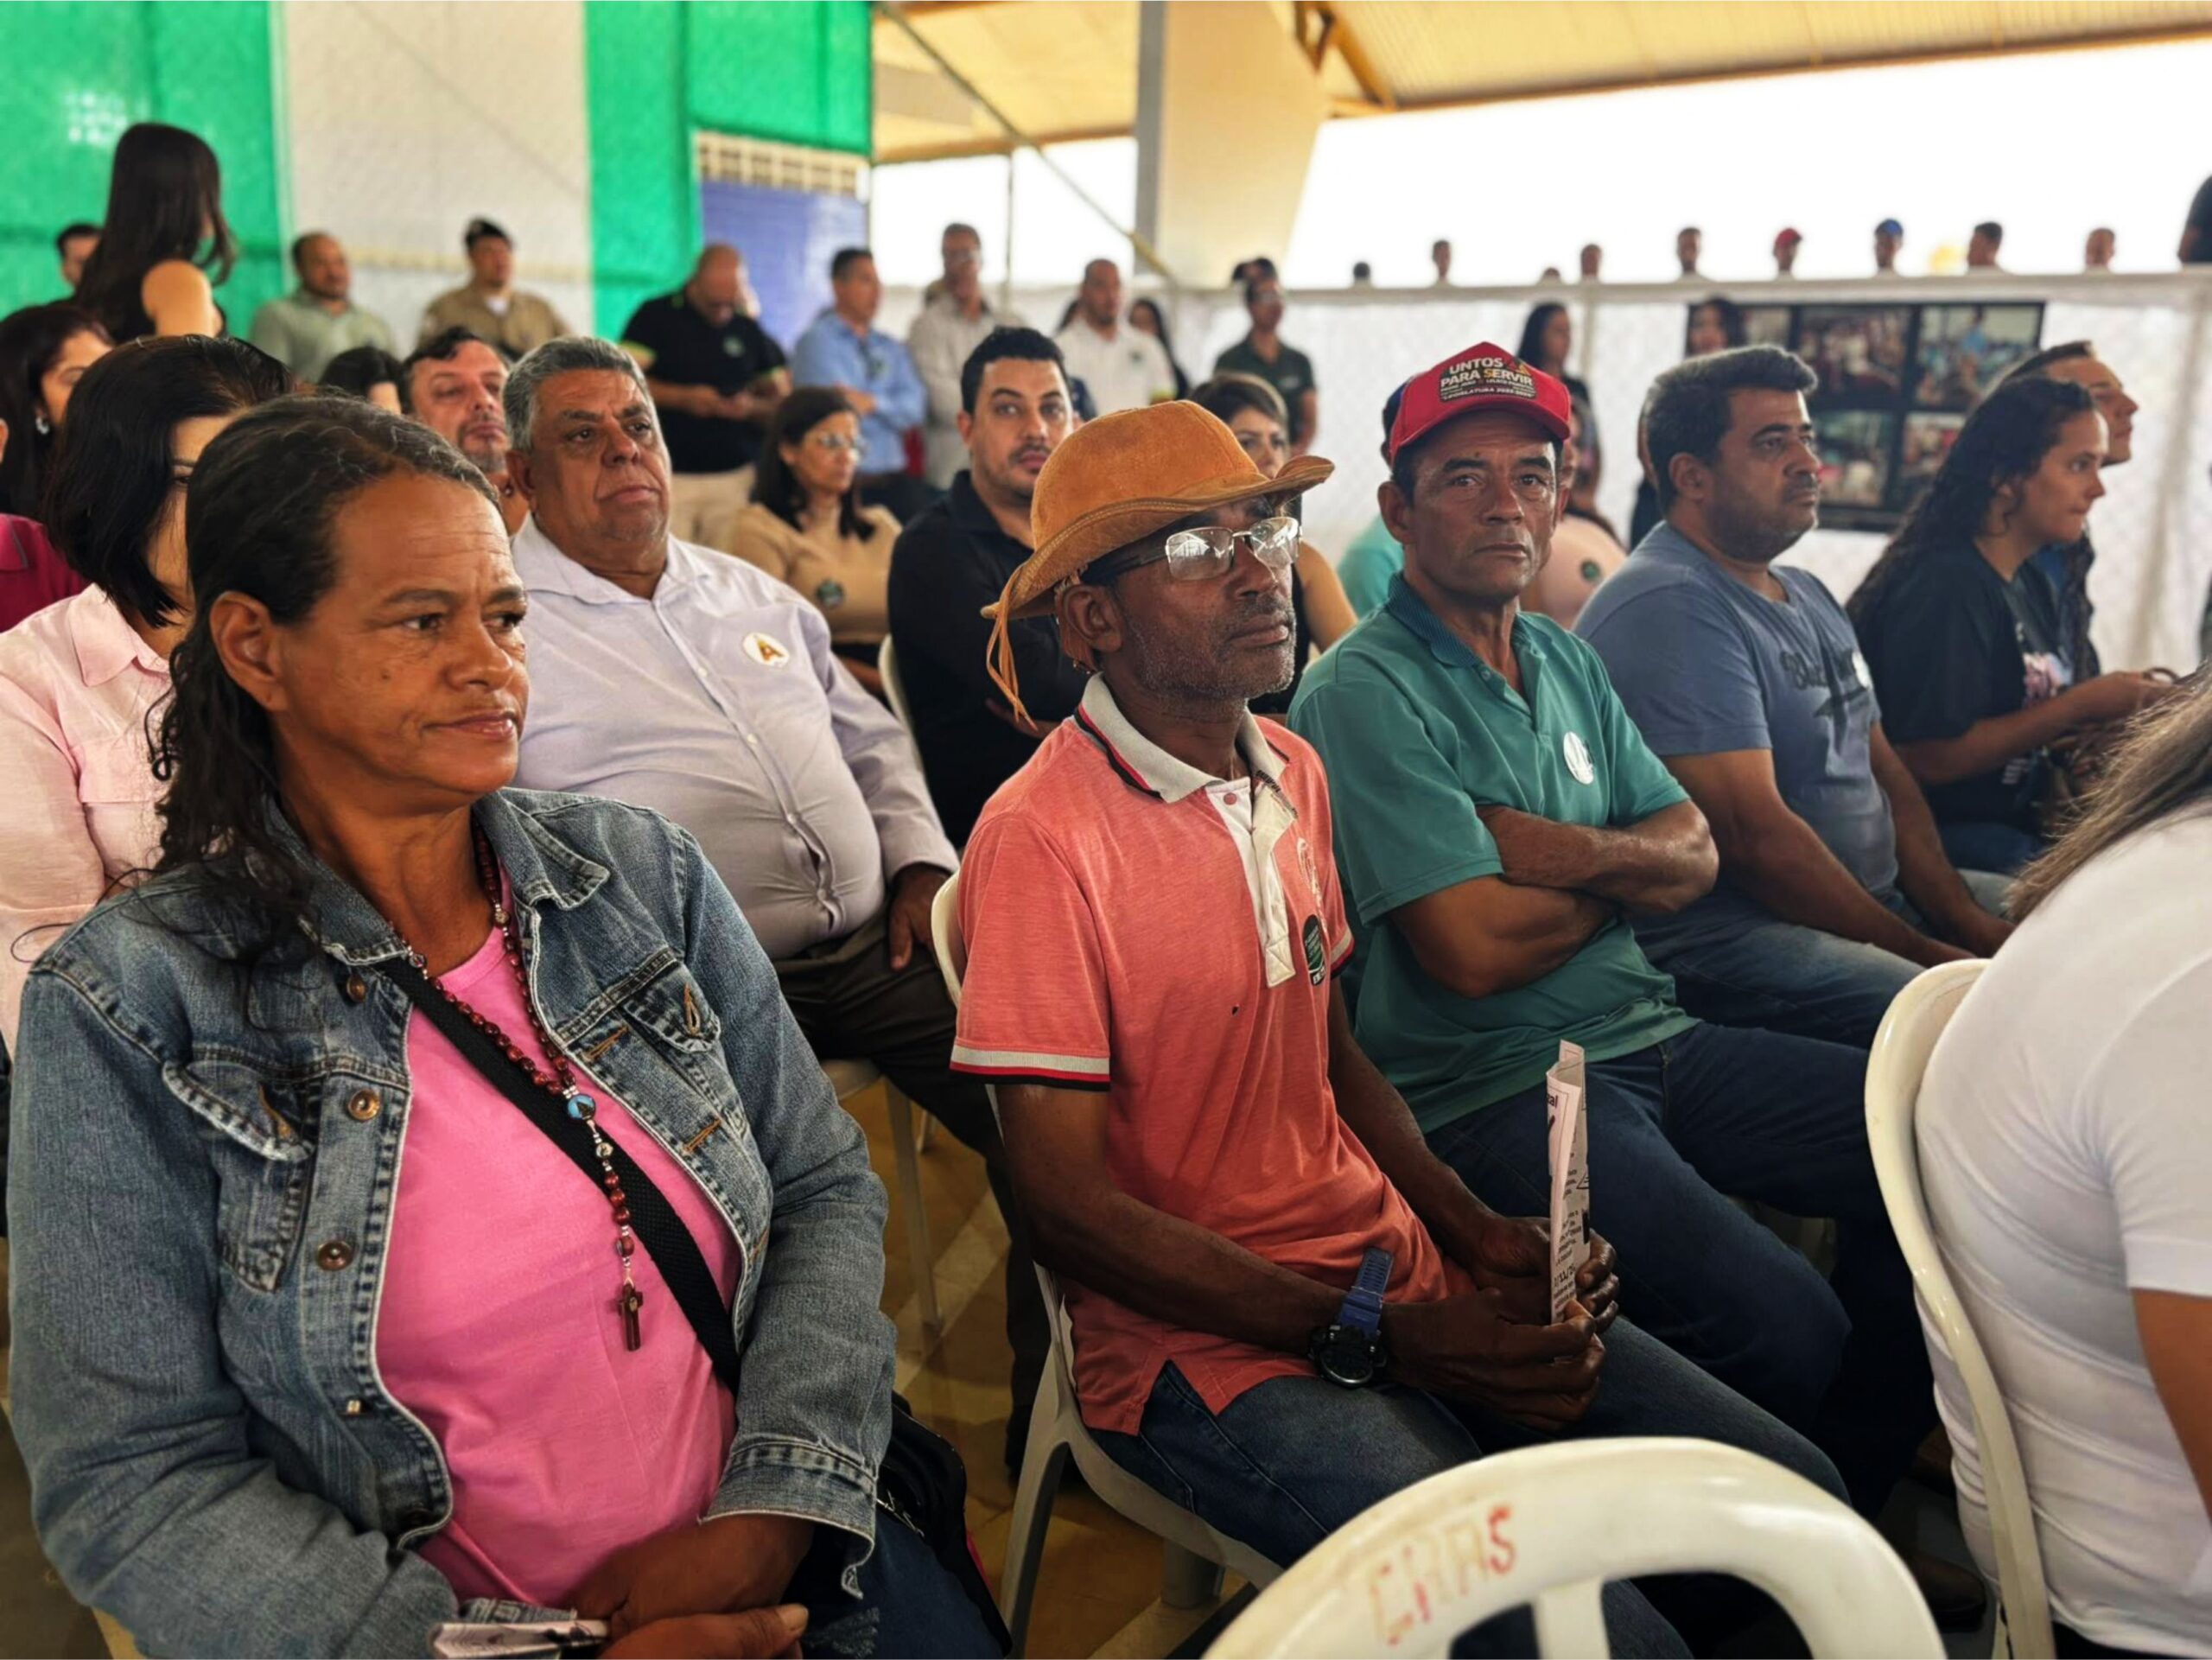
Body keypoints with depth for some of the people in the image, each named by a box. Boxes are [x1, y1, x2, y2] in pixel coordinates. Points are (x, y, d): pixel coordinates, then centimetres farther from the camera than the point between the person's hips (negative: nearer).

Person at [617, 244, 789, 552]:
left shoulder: (749, 330, 13)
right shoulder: (656, 316, 3)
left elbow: (781, 402, 15)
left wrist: (751, 407, -8)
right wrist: (682, 398, -15)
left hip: (736, 477, 3)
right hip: (669, 476, -2)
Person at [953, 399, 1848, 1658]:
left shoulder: (1295, 772, 7)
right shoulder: (1043, 838, -18)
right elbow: (1073, 1207, -16)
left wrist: (1483, 1236, 1)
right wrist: (1380, 1339, -15)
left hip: (1403, 1273, 7)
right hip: (1208, 1347, -7)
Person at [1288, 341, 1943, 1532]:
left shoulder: (1566, 661, 15)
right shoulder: (1364, 694, -12)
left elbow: (1693, 857, 9)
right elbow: (1477, 948, -20)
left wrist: (1566, 848, -14)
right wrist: (1625, 871, 0)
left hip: (1649, 1042, 9)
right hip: (1491, 1090, -8)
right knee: (1788, 1328, -24)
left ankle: (1850, 1512, 18)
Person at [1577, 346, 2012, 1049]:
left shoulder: (1809, 596, 18)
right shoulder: (1669, 608, -16)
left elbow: (1888, 774, 15)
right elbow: (1756, 838, -21)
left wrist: (1967, 921, 1)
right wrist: (1919, 950, -14)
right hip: (1719, 932, -10)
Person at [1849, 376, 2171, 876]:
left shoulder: (2031, 586, 12)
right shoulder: (1945, 586, -17)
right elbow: (1929, 757, -21)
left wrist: (2112, 705, 0)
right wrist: (2083, 705, -14)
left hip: (2019, 825, 9)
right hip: (1946, 841, -9)